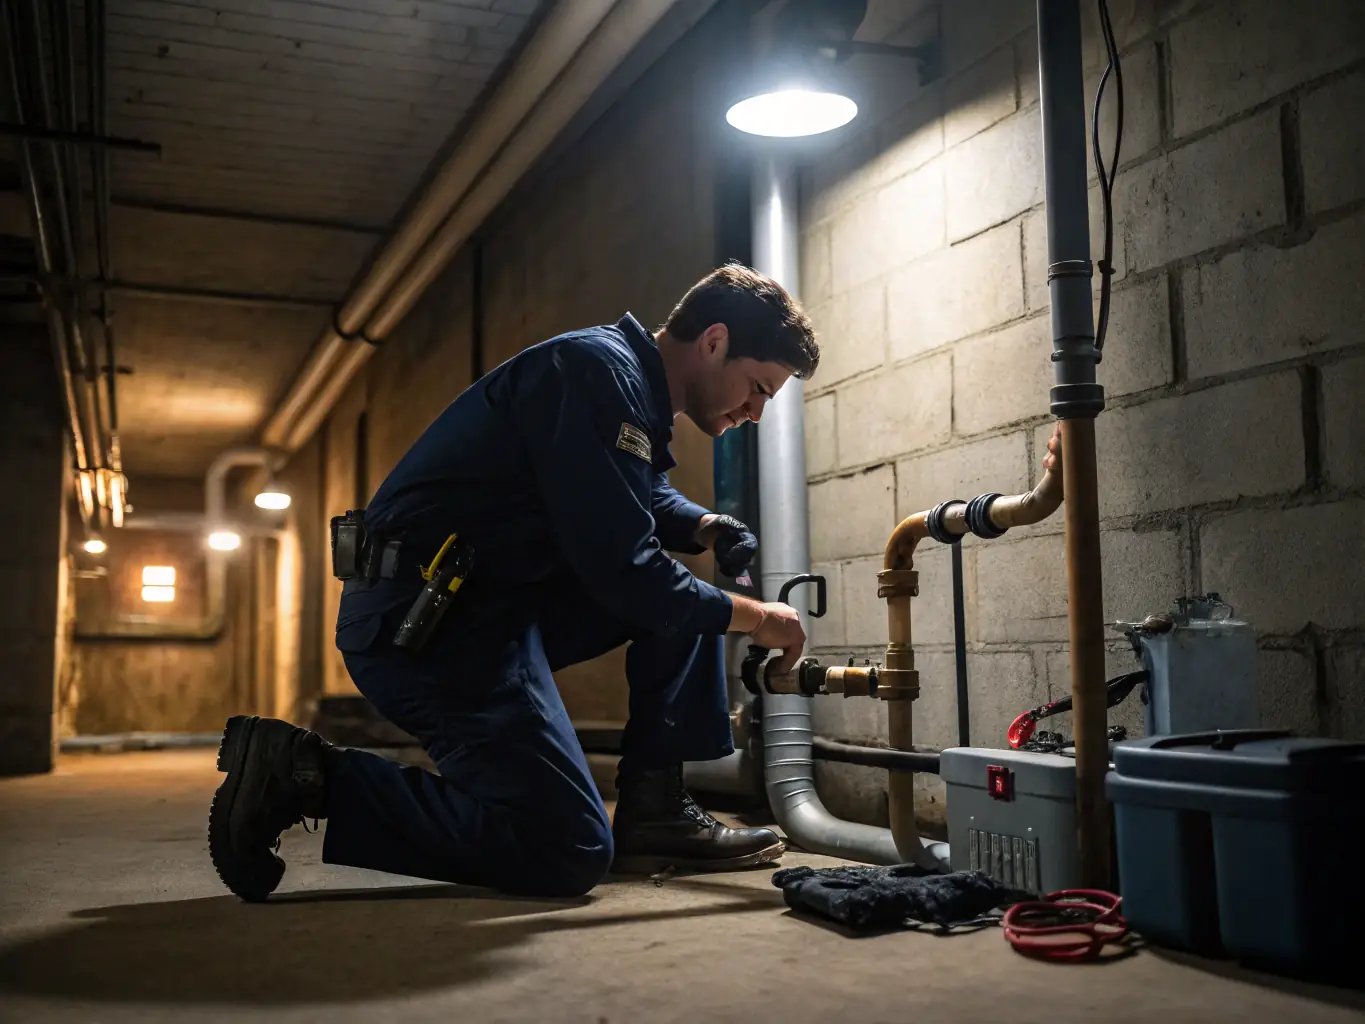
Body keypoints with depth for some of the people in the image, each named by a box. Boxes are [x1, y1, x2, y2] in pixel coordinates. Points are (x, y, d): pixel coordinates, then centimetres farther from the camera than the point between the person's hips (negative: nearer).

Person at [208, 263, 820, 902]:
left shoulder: (634, 386, 15)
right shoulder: (600, 370, -16)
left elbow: (648, 501, 32)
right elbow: (618, 566, -20)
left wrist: (707, 529, 8)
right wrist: (752, 617, -6)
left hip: (492, 603, 11)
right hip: (421, 620, -11)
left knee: (685, 590, 11)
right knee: (569, 854, -14)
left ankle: (655, 809, 9)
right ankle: (310, 777, -8)